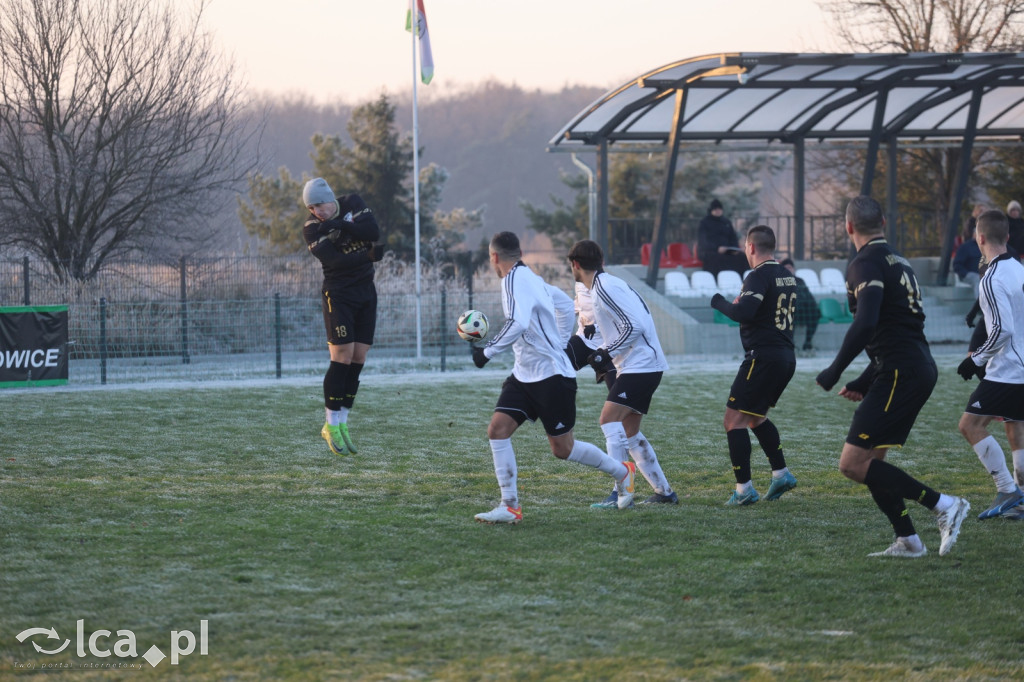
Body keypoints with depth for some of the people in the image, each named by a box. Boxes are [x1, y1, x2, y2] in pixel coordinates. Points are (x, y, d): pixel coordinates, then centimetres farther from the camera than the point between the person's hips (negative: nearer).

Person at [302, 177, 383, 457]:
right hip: (338, 295, -5)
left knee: (358, 359, 3)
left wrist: (338, 225, -23)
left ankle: (341, 423, 9)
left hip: (365, 292, 5)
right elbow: (335, 261, -21)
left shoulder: (353, 203, 1)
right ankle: (332, 425, -4)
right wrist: (369, 256, -24)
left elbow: (373, 232, -14)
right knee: (342, 357, -12)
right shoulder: (312, 229, -10)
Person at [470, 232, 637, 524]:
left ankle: (622, 472, 22)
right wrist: (560, 342, 31)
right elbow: (566, 303, 25)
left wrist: (488, 351, -26)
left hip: (552, 375, -9)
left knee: (563, 449, 0)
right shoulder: (528, 277, 12)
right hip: (525, 375, 9)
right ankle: (510, 506, -6)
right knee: (497, 429, -5)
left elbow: (518, 324, -33)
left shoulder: (516, 279, -18)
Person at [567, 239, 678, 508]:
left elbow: (634, 325, -22)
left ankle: (620, 493, -23)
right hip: (636, 366, 10)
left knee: (610, 419, -18)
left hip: (640, 364, -10)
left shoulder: (604, 287, -15)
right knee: (629, 433, 13)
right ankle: (664, 492, 18)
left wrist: (607, 354, -17)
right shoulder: (604, 284, 16)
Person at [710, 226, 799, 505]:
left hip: (763, 357, -9)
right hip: (787, 357, 9)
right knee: (756, 418, 25)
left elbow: (743, 313, -25)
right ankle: (781, 474, 19)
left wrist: (720, 302, -6)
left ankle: (744, 489, -9)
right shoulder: (787, 276, 13)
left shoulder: (759, 277, -14)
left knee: (733, 421, -4)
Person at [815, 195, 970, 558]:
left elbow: (865, 324, -24)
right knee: (869, 460, 15)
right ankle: (907, 541, 13)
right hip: (921, 368, 10)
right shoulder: (899, 262, 21)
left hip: (901, 374, -10)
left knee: (853, 464, -11)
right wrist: (864, 383, 27)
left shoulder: (866, 264, -10)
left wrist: (834, 372, -15)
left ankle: (942, 504, -13)